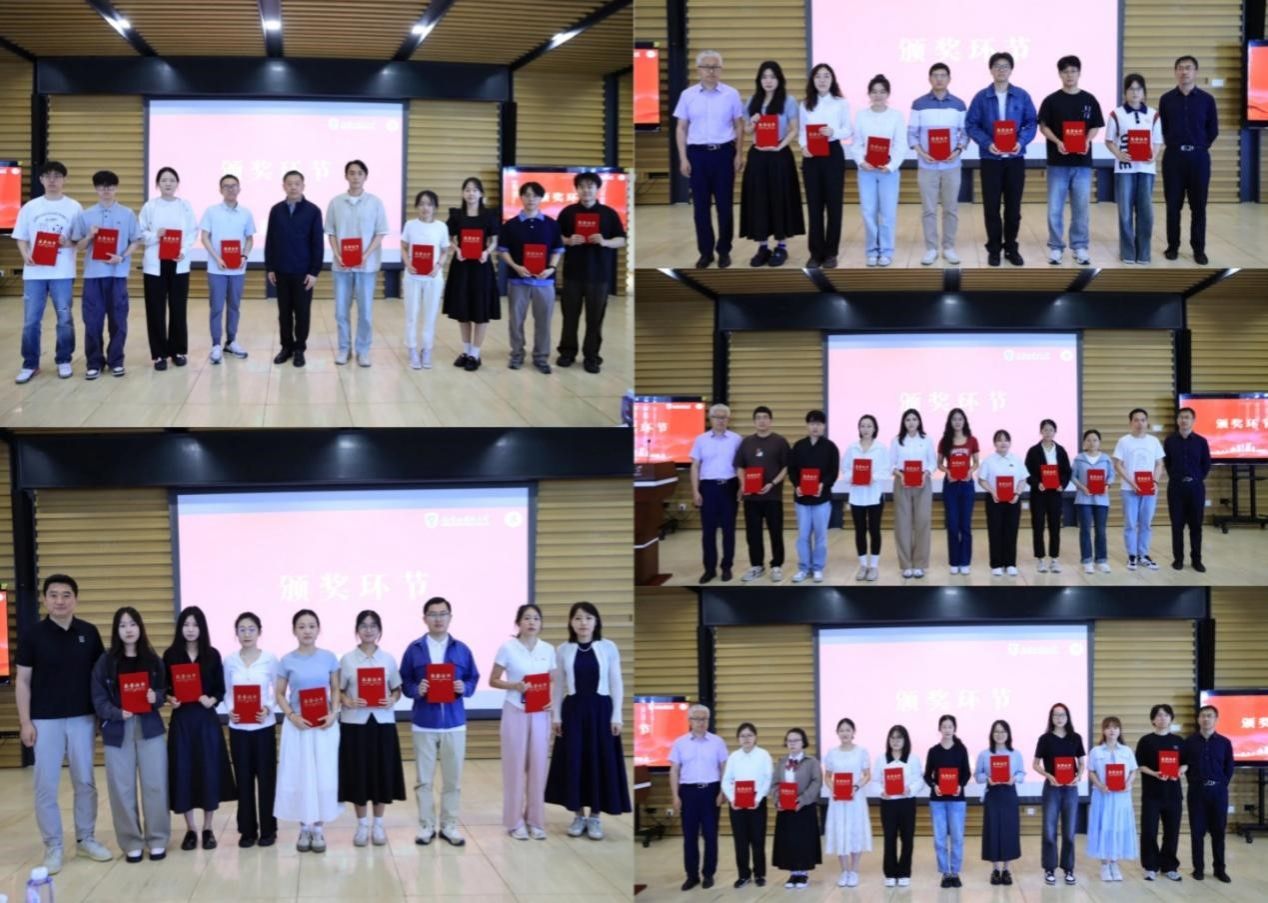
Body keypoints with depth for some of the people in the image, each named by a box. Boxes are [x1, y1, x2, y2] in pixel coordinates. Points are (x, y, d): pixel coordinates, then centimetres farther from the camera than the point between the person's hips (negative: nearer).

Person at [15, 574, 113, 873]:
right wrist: (25, 722, -7)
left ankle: (86, 839, 22)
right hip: (45, 721, -2)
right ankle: (52, 846, 10)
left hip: (83, 719, 2)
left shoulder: (89, 633, 1)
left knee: (85, 782, 9)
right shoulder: (33, 634, -5)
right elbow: (23, 681, -2)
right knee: (46, 785, 1)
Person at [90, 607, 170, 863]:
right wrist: (117, 713, -20)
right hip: (118, 732, -1)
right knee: (122, 789, 3)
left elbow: (163, 691, 9)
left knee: (155, 786, 2)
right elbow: (99, 699, -3)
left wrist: (156, 697, -13)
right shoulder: (105, 662, 0)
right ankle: (131, 843, 13)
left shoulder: (152, 659, 6)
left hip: (150, 729, 1)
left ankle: (157, 840, 14)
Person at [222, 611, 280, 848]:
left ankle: (268, 829, 12)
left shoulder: (270, 659, -3)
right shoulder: (229, 660, 2)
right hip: (238, 728, 2)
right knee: (244, 779, 6)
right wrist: (230, 710, -11)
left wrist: (268, 709, -17)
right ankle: (247, 830, 14)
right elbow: (227, 693, 7)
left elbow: (278, 692, 0)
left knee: (266, 777, 3)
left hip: (264, 727, -2)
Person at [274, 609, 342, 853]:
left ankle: (319, 827, 11)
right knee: (299, 776, 2)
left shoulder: (328, 657, 1)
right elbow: (280, 694, 3)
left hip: (324, 726, 0)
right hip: (298, 726, 0)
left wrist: (334, 714, -10)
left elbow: (336, 689, 6)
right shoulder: (287, 661, -1)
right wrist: (292, 716, -12)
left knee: (323, 775, 2)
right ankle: (304, 827, 12)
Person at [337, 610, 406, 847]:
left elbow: (397, 688, 9)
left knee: (382, 772, 3)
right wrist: (347, 701, -18)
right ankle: (362, 825, 13)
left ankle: (378, 824, 16)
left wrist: (392, 699, -11)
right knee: (357, 773, 0)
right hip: (354, 723, -1)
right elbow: (338, 691, 2)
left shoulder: (388, 658, 5)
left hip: (382, 722, 1)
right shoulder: (347, 659, 0)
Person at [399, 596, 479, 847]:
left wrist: (465, 688, -13)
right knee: (423, 779, 4)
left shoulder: (462, 650, 4)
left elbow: (473, 679, 7)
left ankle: (449, 826, 14)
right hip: (424, 723, -1)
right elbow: (404, 683, 2)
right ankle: (426, 826, 13)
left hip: (454, 723, 1)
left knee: (453, 779, 5)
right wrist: (417, 690, -18)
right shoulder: (414, 649, 1)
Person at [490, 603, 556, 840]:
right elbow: (493, 681, -2)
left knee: (538, 765, 5)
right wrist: (514, 685, -19)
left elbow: (552, 682, 12)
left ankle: (535, 820, 15)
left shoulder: (548, 650, 4)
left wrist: (551, 700, -8)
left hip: (540, 715, 3)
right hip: (515, 712, -3)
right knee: (515, 765, 1)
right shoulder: (508, 648, -6)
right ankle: (515, 821, 9)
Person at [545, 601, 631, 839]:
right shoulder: (563, 650, 2)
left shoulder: (608, 647, -1)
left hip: (600, 710, -1)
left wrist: (616, 716, -4)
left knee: (600, 762, 1)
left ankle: (594, 816, 11)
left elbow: (616, 683, 0)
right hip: (573, 710, 1)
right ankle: (578, 815, 14)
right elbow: (558, 686, 6)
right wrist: (556, 716, 2)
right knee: (573, 762, 2)